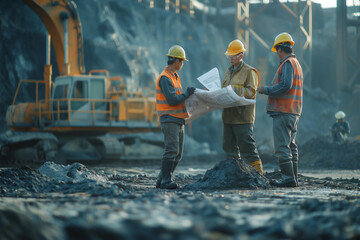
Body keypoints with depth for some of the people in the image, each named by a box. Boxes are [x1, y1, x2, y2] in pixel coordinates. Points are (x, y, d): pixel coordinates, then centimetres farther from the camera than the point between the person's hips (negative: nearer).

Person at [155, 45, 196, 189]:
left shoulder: (174, 77, 19)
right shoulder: (165, 78, -14)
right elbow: (172, 99, -21)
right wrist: (187, 93, -10)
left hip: (178, 120, 10)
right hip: (169, 120, -10)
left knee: (178, 154, 9)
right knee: (172, 150, -14)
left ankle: (163, 179, 12)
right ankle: (165, 180, -11)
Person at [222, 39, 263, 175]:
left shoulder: (249, 72, -5)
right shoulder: (229, 71, 20)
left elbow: (251, 92, -14)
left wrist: (234, 90, -23)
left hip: (243, 117, -8)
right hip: (228, 115, 8)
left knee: (246, 145, -9)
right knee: (229, 145, 10)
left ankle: (257, 172, -3)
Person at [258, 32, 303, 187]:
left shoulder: (287, 64, -11)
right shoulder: (297, 64, 21)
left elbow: (285, 86, -22)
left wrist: (265, 90, -12)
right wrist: (270, 90, 24)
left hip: (283, 111, -10)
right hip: (294, 112, 10)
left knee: (282, 146, -9)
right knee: (291, 145, 12)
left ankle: (288, 178, -12)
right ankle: (293, 178, 13)